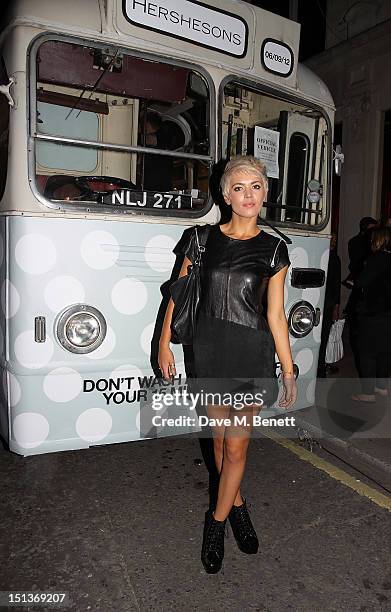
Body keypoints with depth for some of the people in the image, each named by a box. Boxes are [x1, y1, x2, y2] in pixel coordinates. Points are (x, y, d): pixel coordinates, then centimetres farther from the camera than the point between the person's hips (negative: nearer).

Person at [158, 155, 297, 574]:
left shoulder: (273, 249, 0)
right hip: (209, 351, 1)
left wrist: (288, 371, 2)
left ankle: (216, 520, 27)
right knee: (220, 440, 15)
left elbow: (275, 314, 2)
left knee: (236, 447, 5)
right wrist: (164, 344, 0)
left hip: (253, 354, -1)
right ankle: (237, 506, 39)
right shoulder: (202, 239, 1)